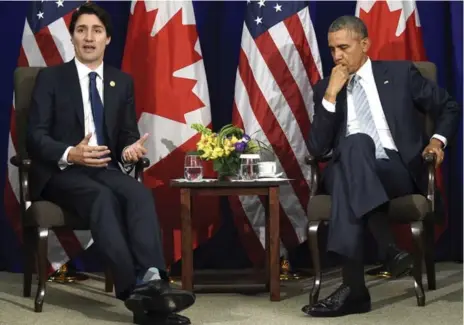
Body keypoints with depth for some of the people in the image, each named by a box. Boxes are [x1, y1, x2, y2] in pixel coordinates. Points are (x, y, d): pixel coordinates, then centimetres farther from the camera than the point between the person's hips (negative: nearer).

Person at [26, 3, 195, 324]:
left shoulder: (123, 81, 15)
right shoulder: (50, 78, 4)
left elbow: (128, 133, 14)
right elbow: (35, 136, -4)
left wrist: (131, 148, -12)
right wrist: (70, 154, -24)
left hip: (107, 169, 4)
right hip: (61, 171, -3)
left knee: (140, 194, -31)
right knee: (103, 197, -36)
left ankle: (152, 280, -49)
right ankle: (137, 290, -47)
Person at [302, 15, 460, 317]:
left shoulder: (401, 73, 11)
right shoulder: (325, 88, 15)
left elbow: (449, 108, 19)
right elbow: (318, 149, 4)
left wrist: (438, 139, 0)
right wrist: (330, 95, -4)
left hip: (398, 171, -2)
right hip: (346, 173, 2)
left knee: (357, 143, -36)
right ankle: (390, 246, -42)